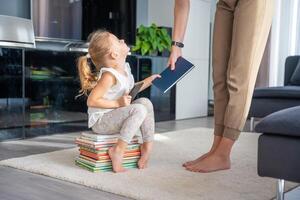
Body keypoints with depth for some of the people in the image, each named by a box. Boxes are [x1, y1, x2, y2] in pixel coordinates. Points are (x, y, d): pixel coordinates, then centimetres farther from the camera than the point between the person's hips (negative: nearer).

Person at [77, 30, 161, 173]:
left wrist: (148, 81, 16)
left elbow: (129, 90, 23)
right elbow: (91, 101, -24)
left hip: (115, 116, 9)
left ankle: (147, 145, -3)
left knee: (145, 102, -5)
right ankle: (118, 150, -25)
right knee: (139, 110, -25)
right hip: (100, 121, -9)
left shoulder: (124, 68, 6)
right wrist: (117, 103, -25)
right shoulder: (109, 76, -22)